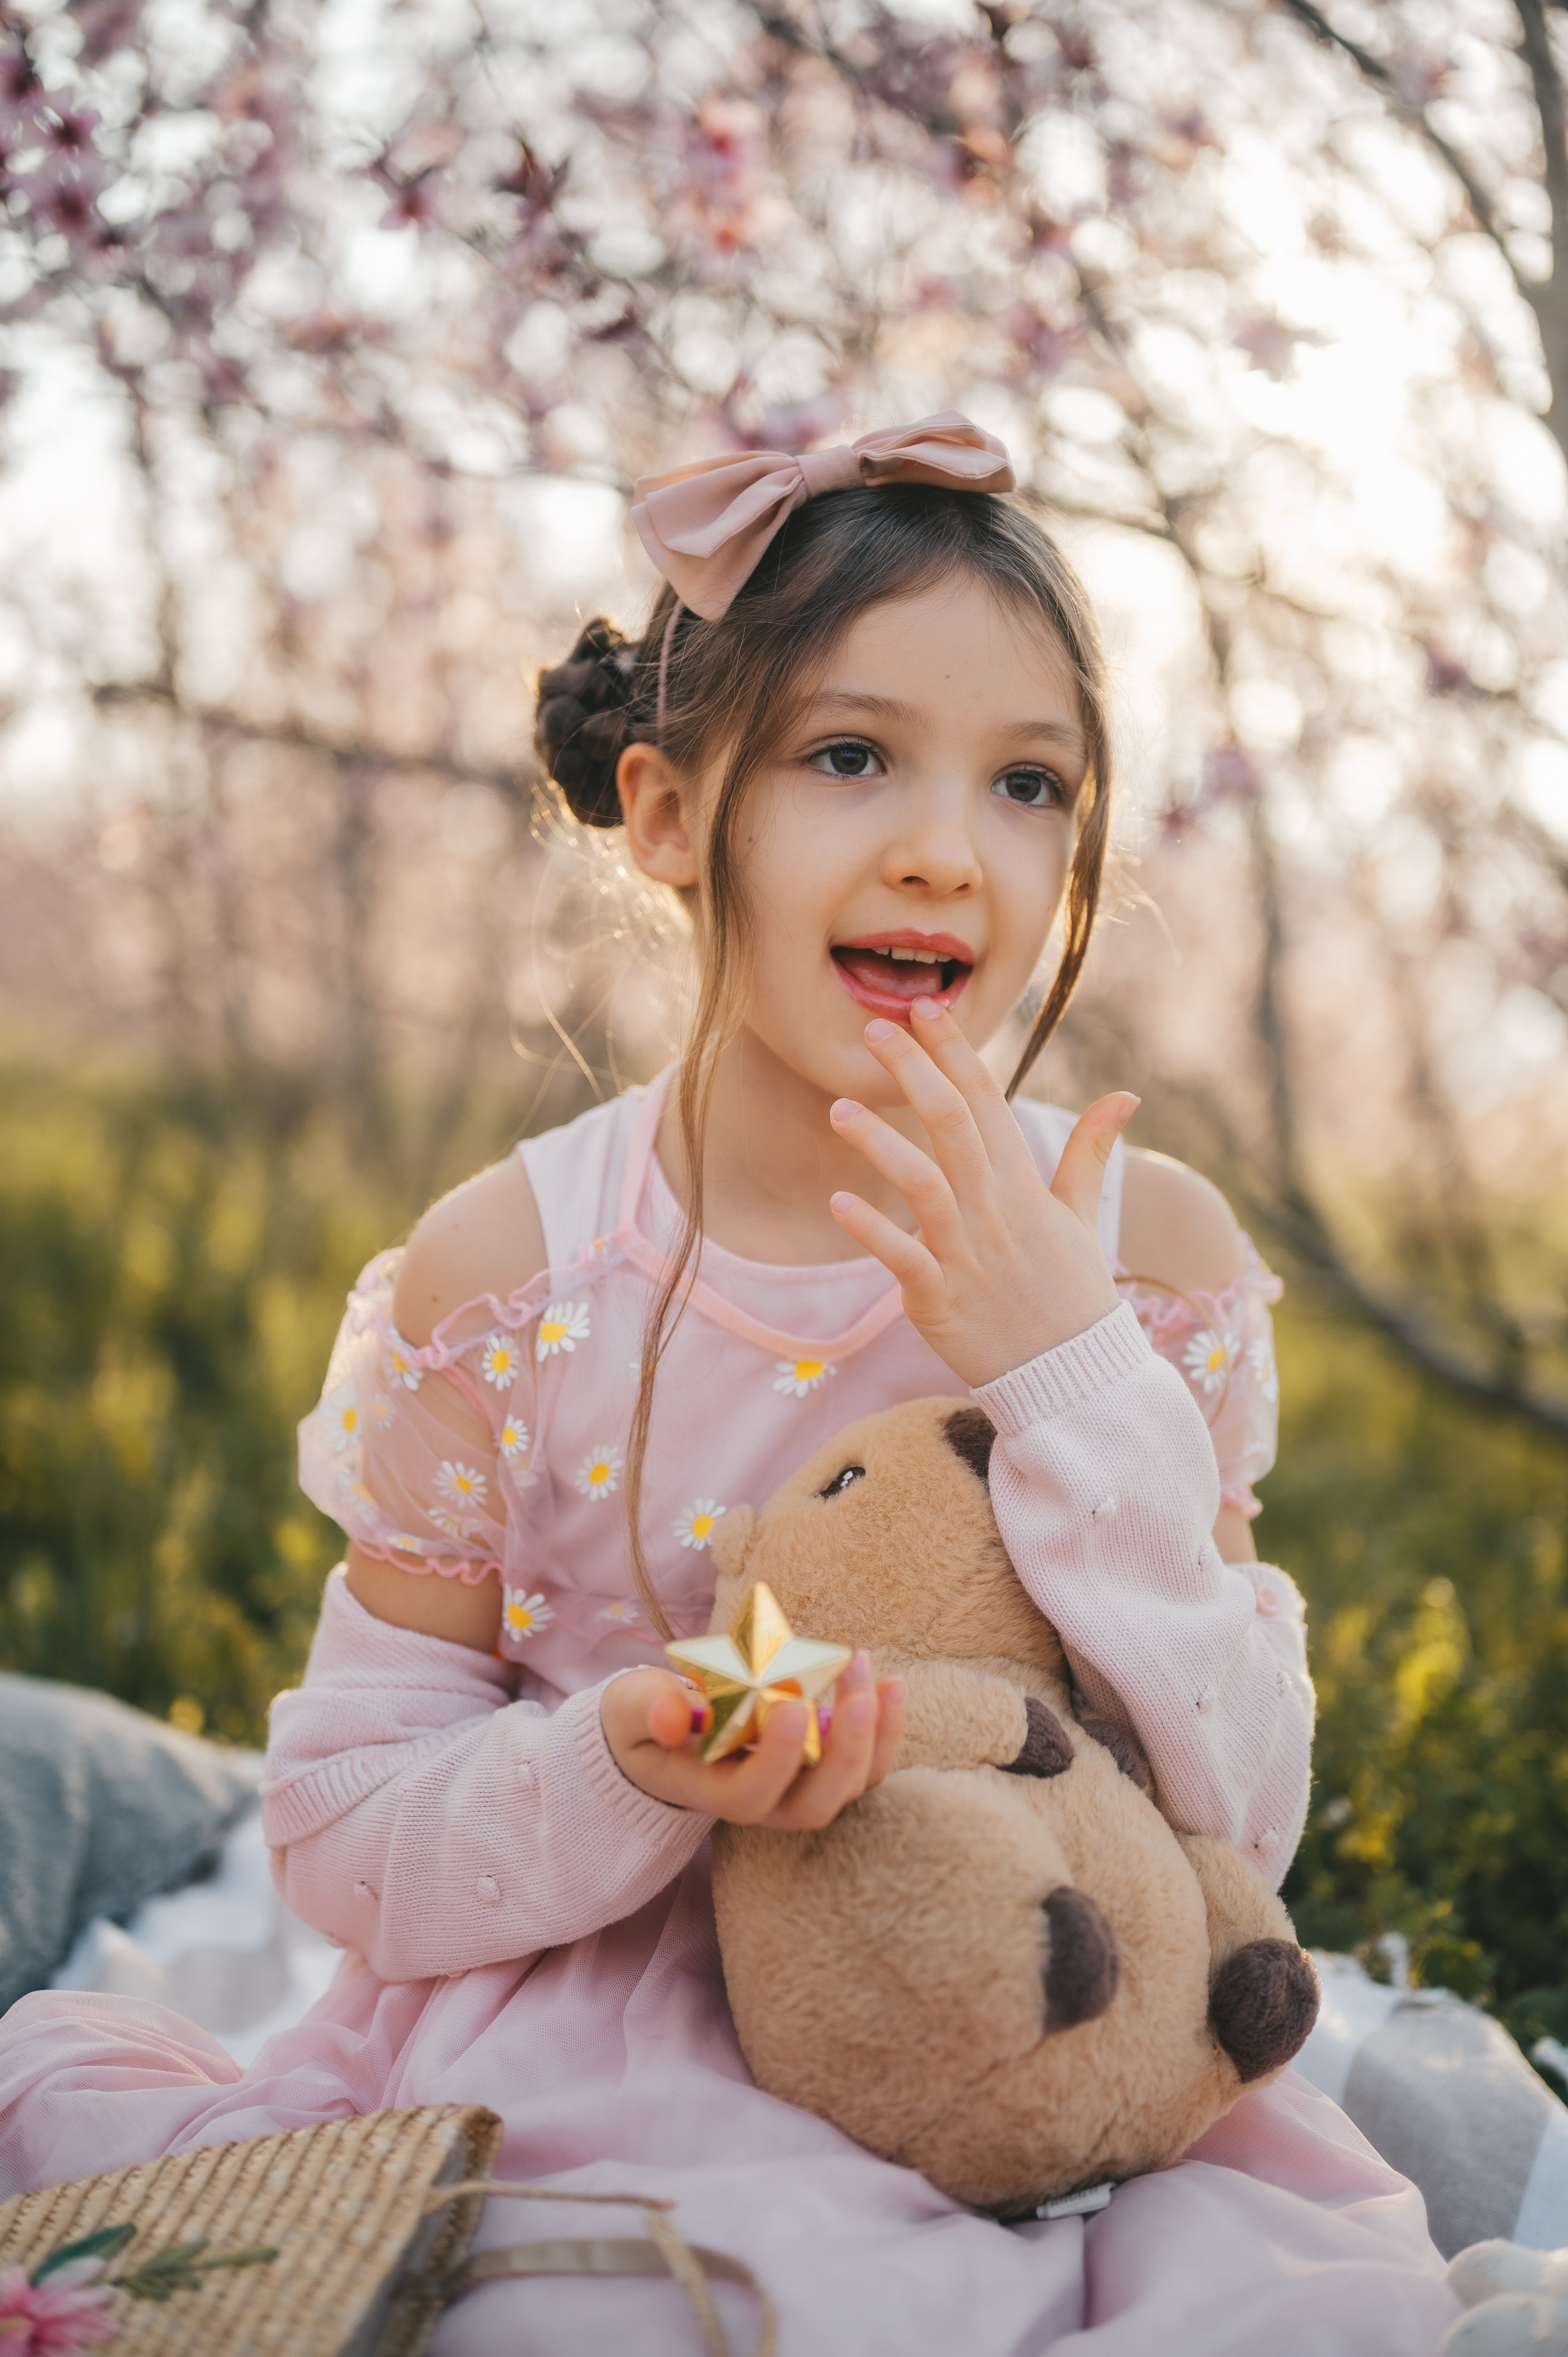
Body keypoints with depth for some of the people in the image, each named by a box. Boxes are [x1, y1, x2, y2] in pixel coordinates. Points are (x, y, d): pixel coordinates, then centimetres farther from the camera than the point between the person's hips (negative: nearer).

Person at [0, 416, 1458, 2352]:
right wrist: (624, 1774, -25)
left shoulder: (1148, 1249, -5)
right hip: (582, 2100, -2)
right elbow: (341, 1845, -4)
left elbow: (1240, 1837, -8)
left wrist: (1075, 1384, -19)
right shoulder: (507, 1269, -9)